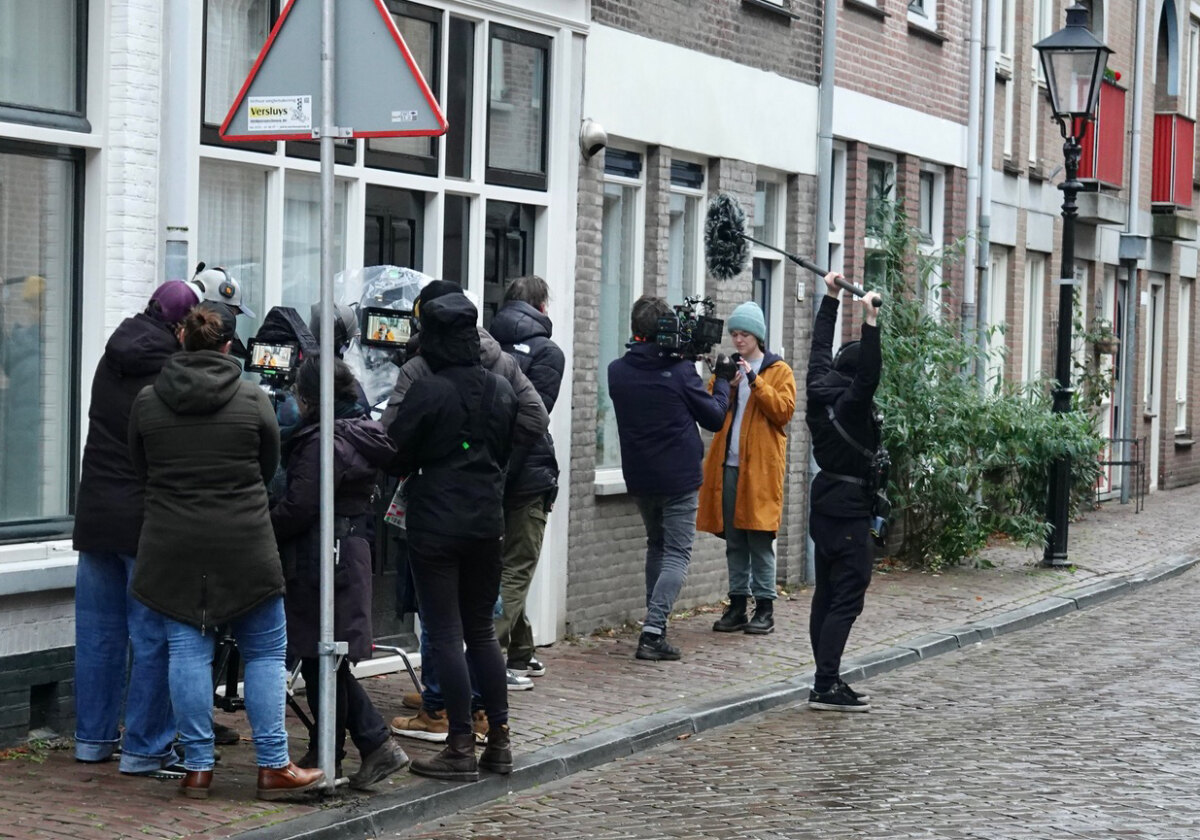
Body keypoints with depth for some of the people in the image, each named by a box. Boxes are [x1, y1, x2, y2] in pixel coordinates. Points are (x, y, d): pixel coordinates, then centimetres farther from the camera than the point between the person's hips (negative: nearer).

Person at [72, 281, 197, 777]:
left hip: (95, 513, 7)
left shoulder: (112, 360, 7)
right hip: (147, 518, -7)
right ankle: (145, 749, 0)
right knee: (153, 636, -1)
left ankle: (93, 737, 20)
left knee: (97, 630, 13)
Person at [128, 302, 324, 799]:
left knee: (187, 650, 5)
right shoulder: (253, 401, -5)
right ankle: (273, 766, 7)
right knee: (265, 652, 7)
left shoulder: (147, 401, -1)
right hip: (244, 545, -2)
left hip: (172, 546, 2)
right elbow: (270, 468, 7)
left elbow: (140, 467, 11)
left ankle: (197, 767, 5)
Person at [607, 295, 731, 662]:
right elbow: (715, 418, -5)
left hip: (638, 477, 5)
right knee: (677, 554, 0)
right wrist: (722, 384, 13)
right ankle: (653, 633, -14)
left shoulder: (617, 371, -2)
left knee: (657, 545, 23)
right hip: (678, 479, -5)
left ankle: (655, 626, 23)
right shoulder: (680, 370, -14)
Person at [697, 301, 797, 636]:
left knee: (760, 539, -5)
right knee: (734, 541, 7)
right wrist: (726, 389, -7)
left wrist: (754, 381, -16)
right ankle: (737, 605, 12)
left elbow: (784, 410, -10)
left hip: (760, 466, -5)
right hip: (728, 464, 5)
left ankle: (764, 608, -1)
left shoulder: (778, 371, 4)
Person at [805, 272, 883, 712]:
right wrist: (869, 320, -37)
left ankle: (827, 683, 14)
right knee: (846, 597, -8)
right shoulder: (851, 405, -17)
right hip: (849, 506, -9)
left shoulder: (822, 392, 4)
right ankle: (827, 687, -12)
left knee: (827, 594, 11)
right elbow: (869, 375, -34)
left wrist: (831, 298, 21)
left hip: (825, 497, 9)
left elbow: (821, 348, 15)